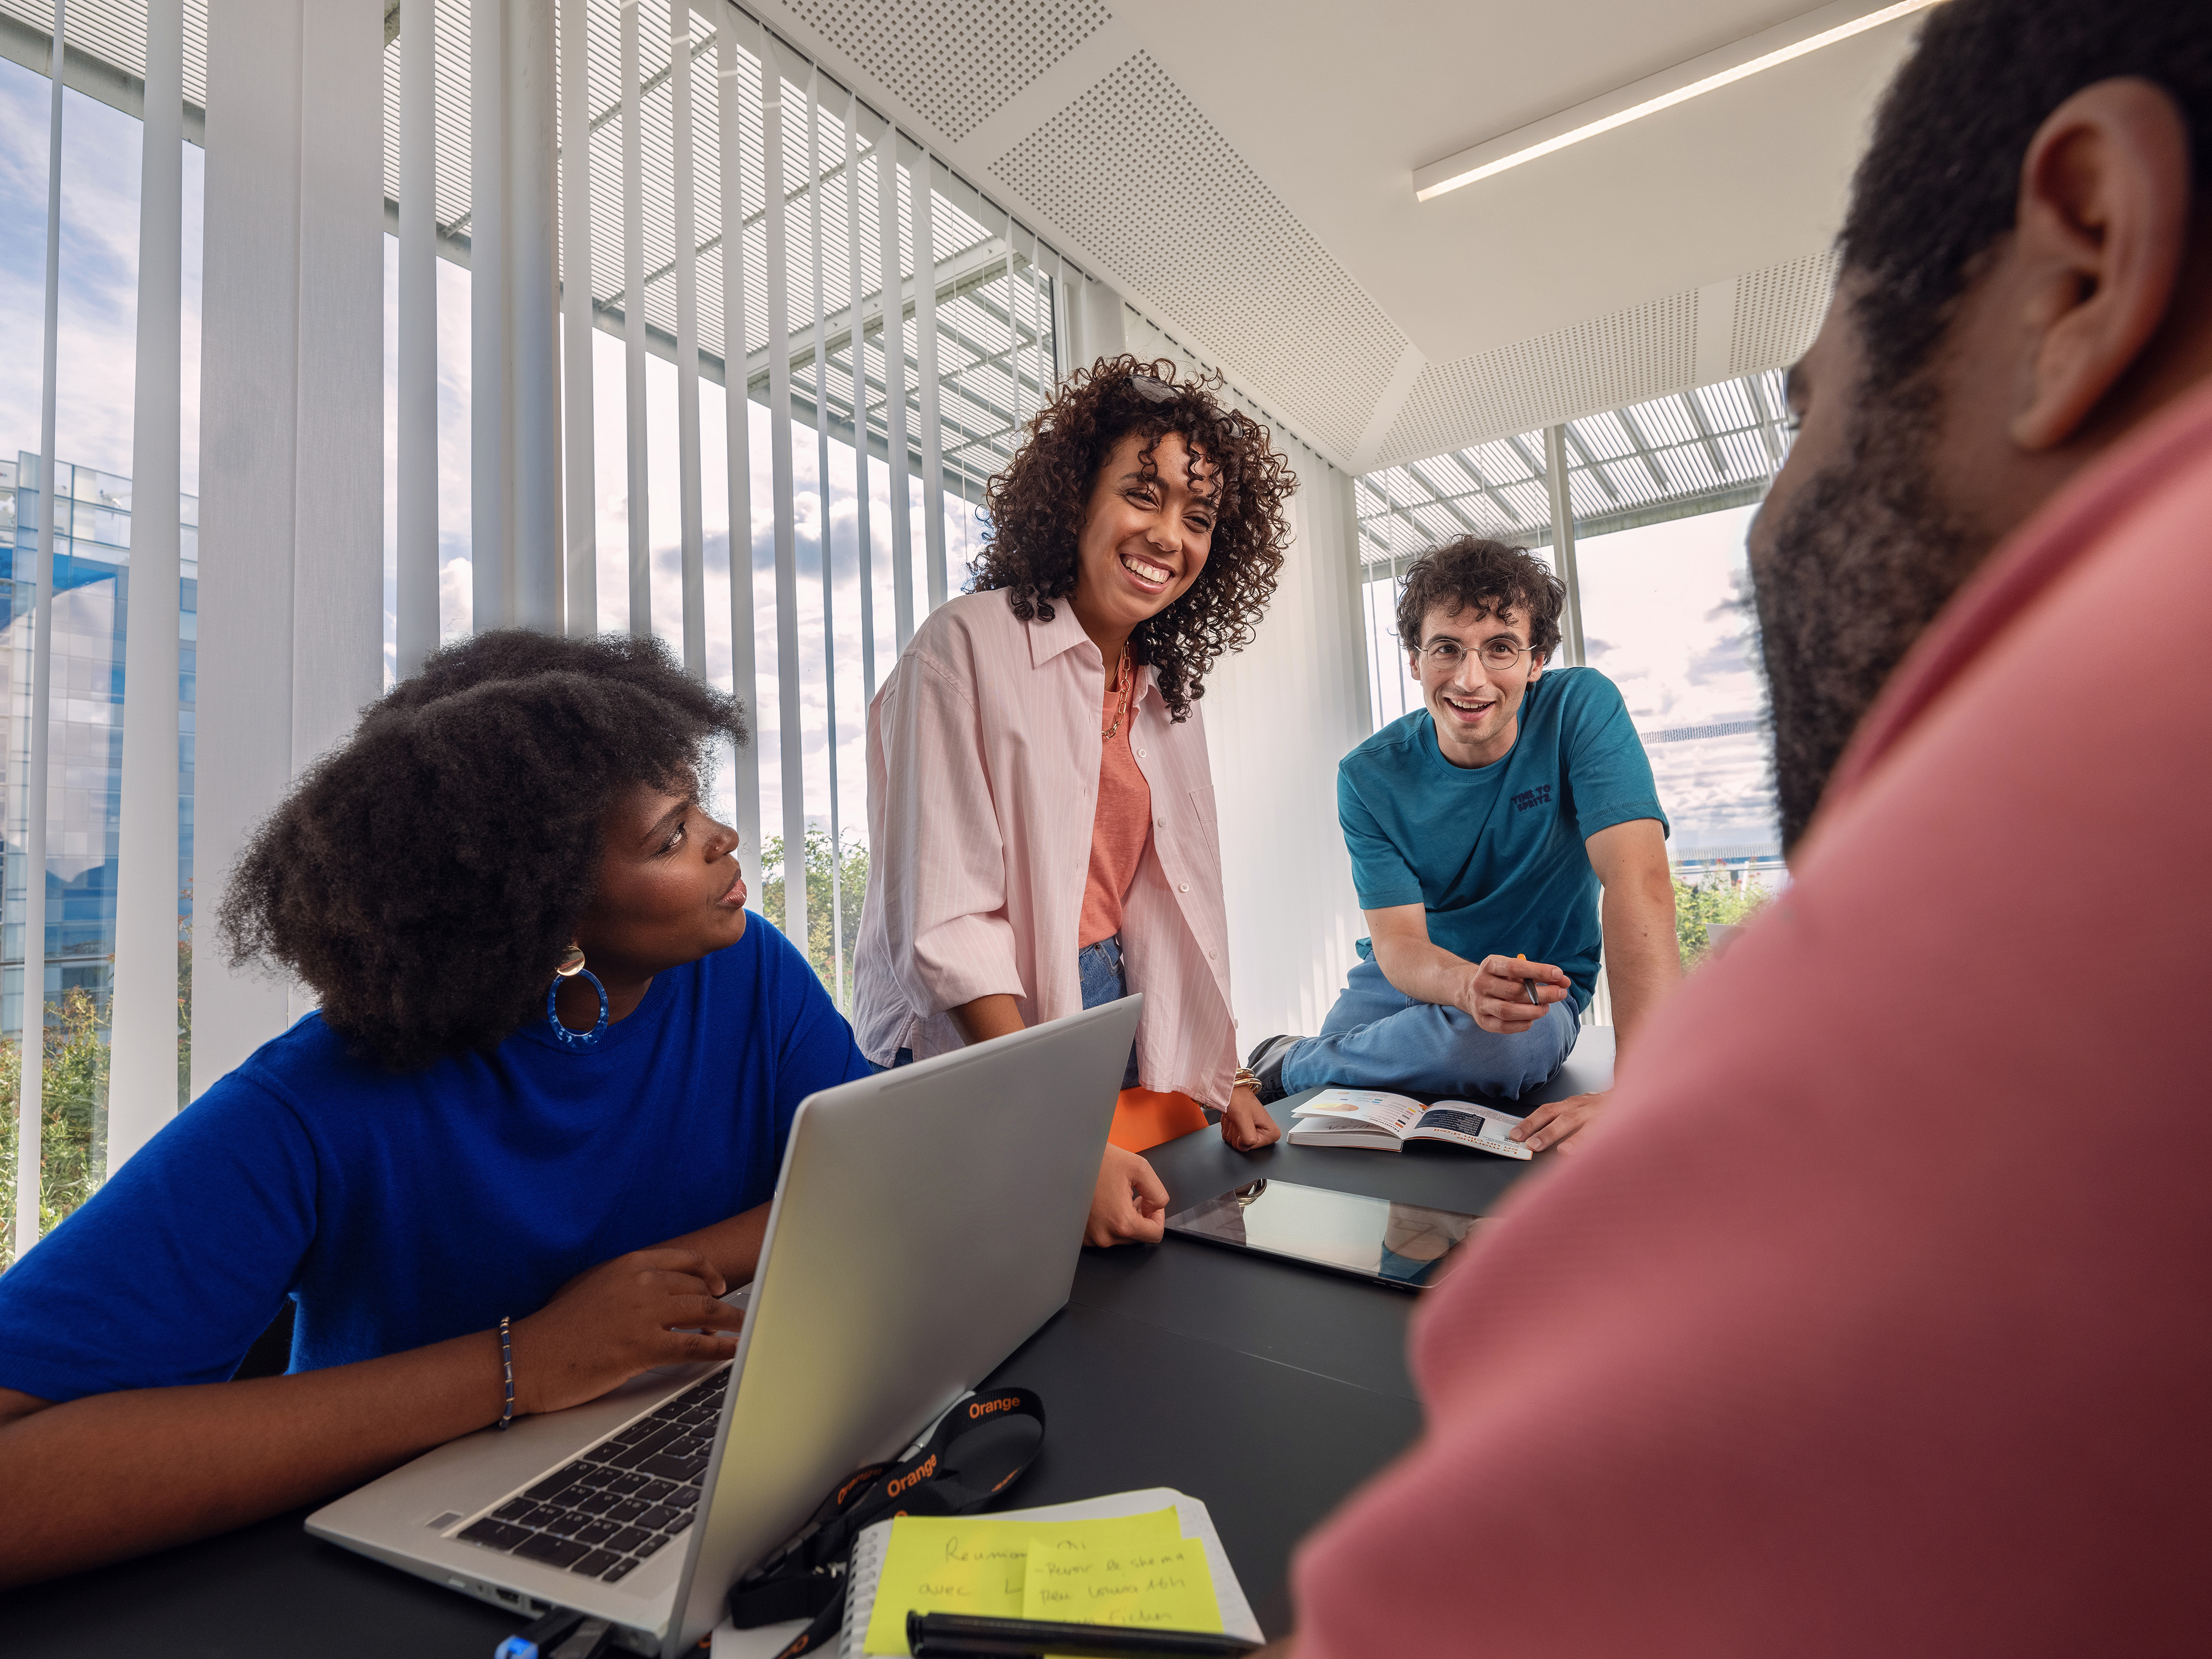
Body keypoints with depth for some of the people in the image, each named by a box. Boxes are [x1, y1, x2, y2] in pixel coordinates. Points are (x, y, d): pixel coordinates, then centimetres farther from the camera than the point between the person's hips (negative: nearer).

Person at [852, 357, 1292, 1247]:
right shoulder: (968, 646, -11)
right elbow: (945, 926, -19)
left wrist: (1230, 1087, 6)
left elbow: (1175, 912, 13)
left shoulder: (1167, 692, 10)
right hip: (980, 1060, -6)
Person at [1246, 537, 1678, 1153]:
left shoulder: (1581, 708, -18)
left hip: (1543, 987, -1)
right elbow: (1396, 940, -18)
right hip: (1409, 973, 1)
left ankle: (1294, 1062, -11)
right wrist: (1468, 986, -44)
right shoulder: (1369, 777, -13)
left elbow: (1638, 881, -29)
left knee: (1504, 1047, -35)